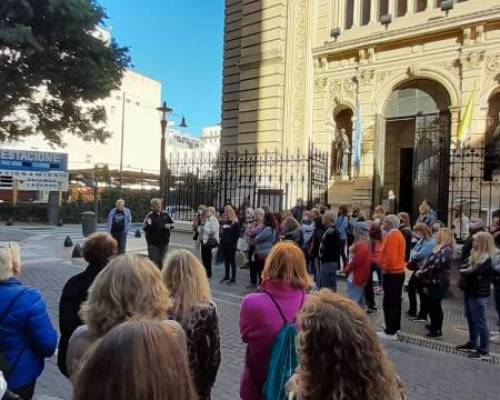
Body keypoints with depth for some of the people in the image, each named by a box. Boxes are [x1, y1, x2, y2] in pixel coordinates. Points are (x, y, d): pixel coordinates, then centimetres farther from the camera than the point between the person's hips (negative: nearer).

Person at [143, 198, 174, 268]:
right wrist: (148, 225, -36)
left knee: (161, 261, 16)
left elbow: (172, 223, 16)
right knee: (154, 261, -4)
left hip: (164, 242, 5)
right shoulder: (150, 216, -10)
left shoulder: (165, 215, 6)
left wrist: (170, 226, -6)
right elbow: (145, 228, -15)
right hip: (153, 243, -5)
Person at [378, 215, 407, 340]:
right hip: (398, 272, 10)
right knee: (395, 301, 18)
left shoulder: (392, 236, -19)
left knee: (389, 303, -5)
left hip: (391, 273, -10)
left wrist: (385, 267, -12)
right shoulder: (398, 234, 13)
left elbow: (390, 256, -27)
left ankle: (391, 332, -1)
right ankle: (395, 326, 29)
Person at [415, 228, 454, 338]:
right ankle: (434, 325, 33)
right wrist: (421, 270, 3)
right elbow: (429, 261, 18)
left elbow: (436, 265, -24)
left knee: (435, 305, 0)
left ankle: (437, 330, 11)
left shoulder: (446, 250, -17)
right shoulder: (438, 247, 14)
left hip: (438, 283, -9)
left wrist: (422, 272, -16)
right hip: (432, 281, 9)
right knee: (430, 304, 18)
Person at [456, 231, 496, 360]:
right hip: (469, 291, 9)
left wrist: (464, 272, -6)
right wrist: (465, 271, -9)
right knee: (471, 319, 18)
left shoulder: (487, 259, -18)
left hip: (479, 294, -9)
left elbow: (474, 273, -24)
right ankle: (472, 343, 31)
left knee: (480, 321, -2)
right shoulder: (475, 255, 10)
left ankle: (484, 351, 6)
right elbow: (465, 267, 12)